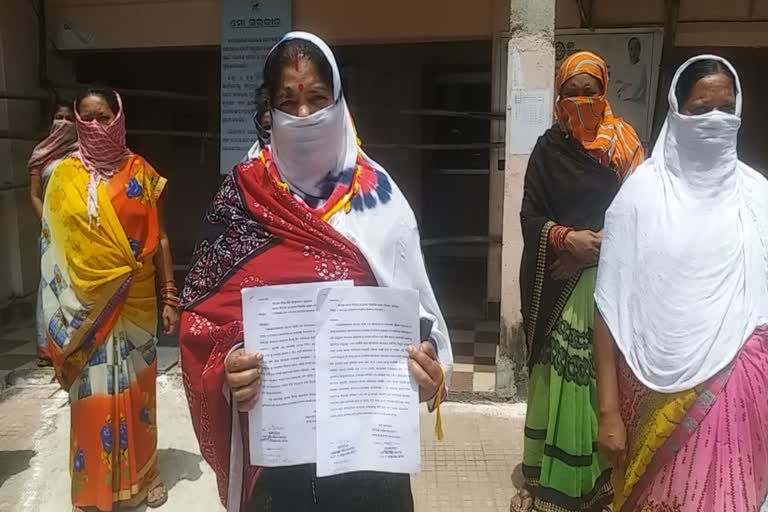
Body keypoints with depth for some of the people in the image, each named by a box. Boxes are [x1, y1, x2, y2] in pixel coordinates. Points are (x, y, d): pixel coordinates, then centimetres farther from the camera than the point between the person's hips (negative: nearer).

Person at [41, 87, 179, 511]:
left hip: (135, 302, 0)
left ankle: (142, 475, 28)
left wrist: (170, 296, -3)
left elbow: (159, 238, 0)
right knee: (92, 392, 8)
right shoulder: (64, 175, 1)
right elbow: (52, 240, 2)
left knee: (135, 388, 11)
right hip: (86, 305, 1)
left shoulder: (141, 172, -1)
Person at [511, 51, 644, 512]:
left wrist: (606, 244, -13)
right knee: (559, 373, -2)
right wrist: (567, 238, -16)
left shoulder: (625, 143, 8)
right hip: (559, 284, 0)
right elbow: (530, 216, 1)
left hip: (613, 280, 1)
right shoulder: (549, 148, 6)